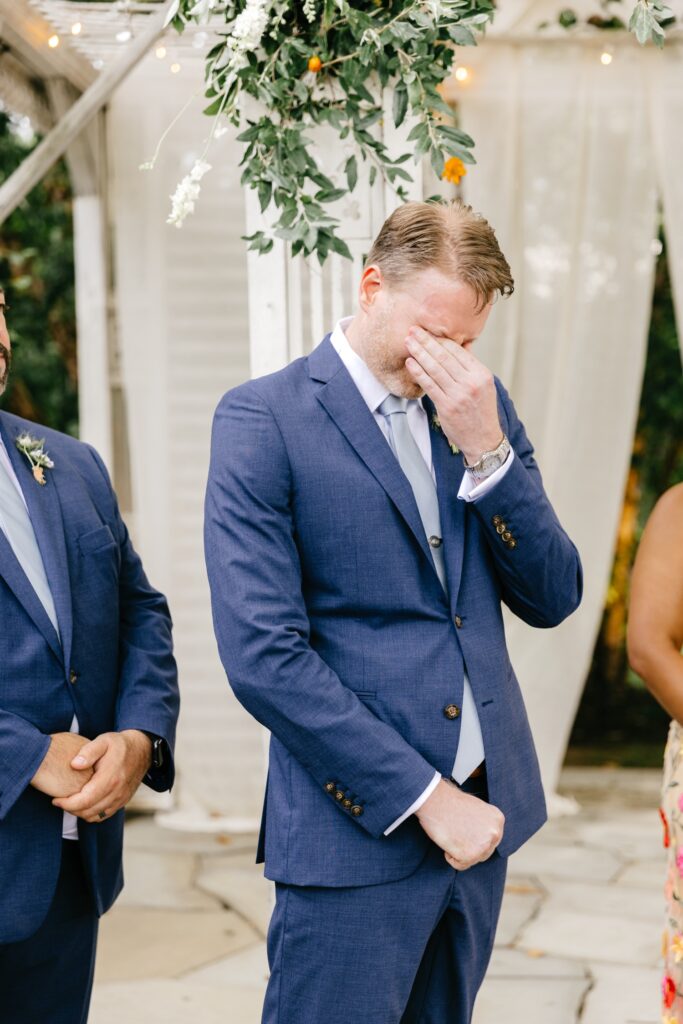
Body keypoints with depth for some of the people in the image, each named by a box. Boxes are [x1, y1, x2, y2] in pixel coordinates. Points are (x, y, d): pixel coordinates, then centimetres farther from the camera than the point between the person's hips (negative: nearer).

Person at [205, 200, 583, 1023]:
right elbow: (263, 654, -16)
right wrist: (424, 795, -15)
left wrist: (487, 450, -10)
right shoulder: (262, 420, -9)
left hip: (483, 812, 6)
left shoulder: (480, 409, 9)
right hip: (359, 830, -6)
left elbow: (553, 599, 5)